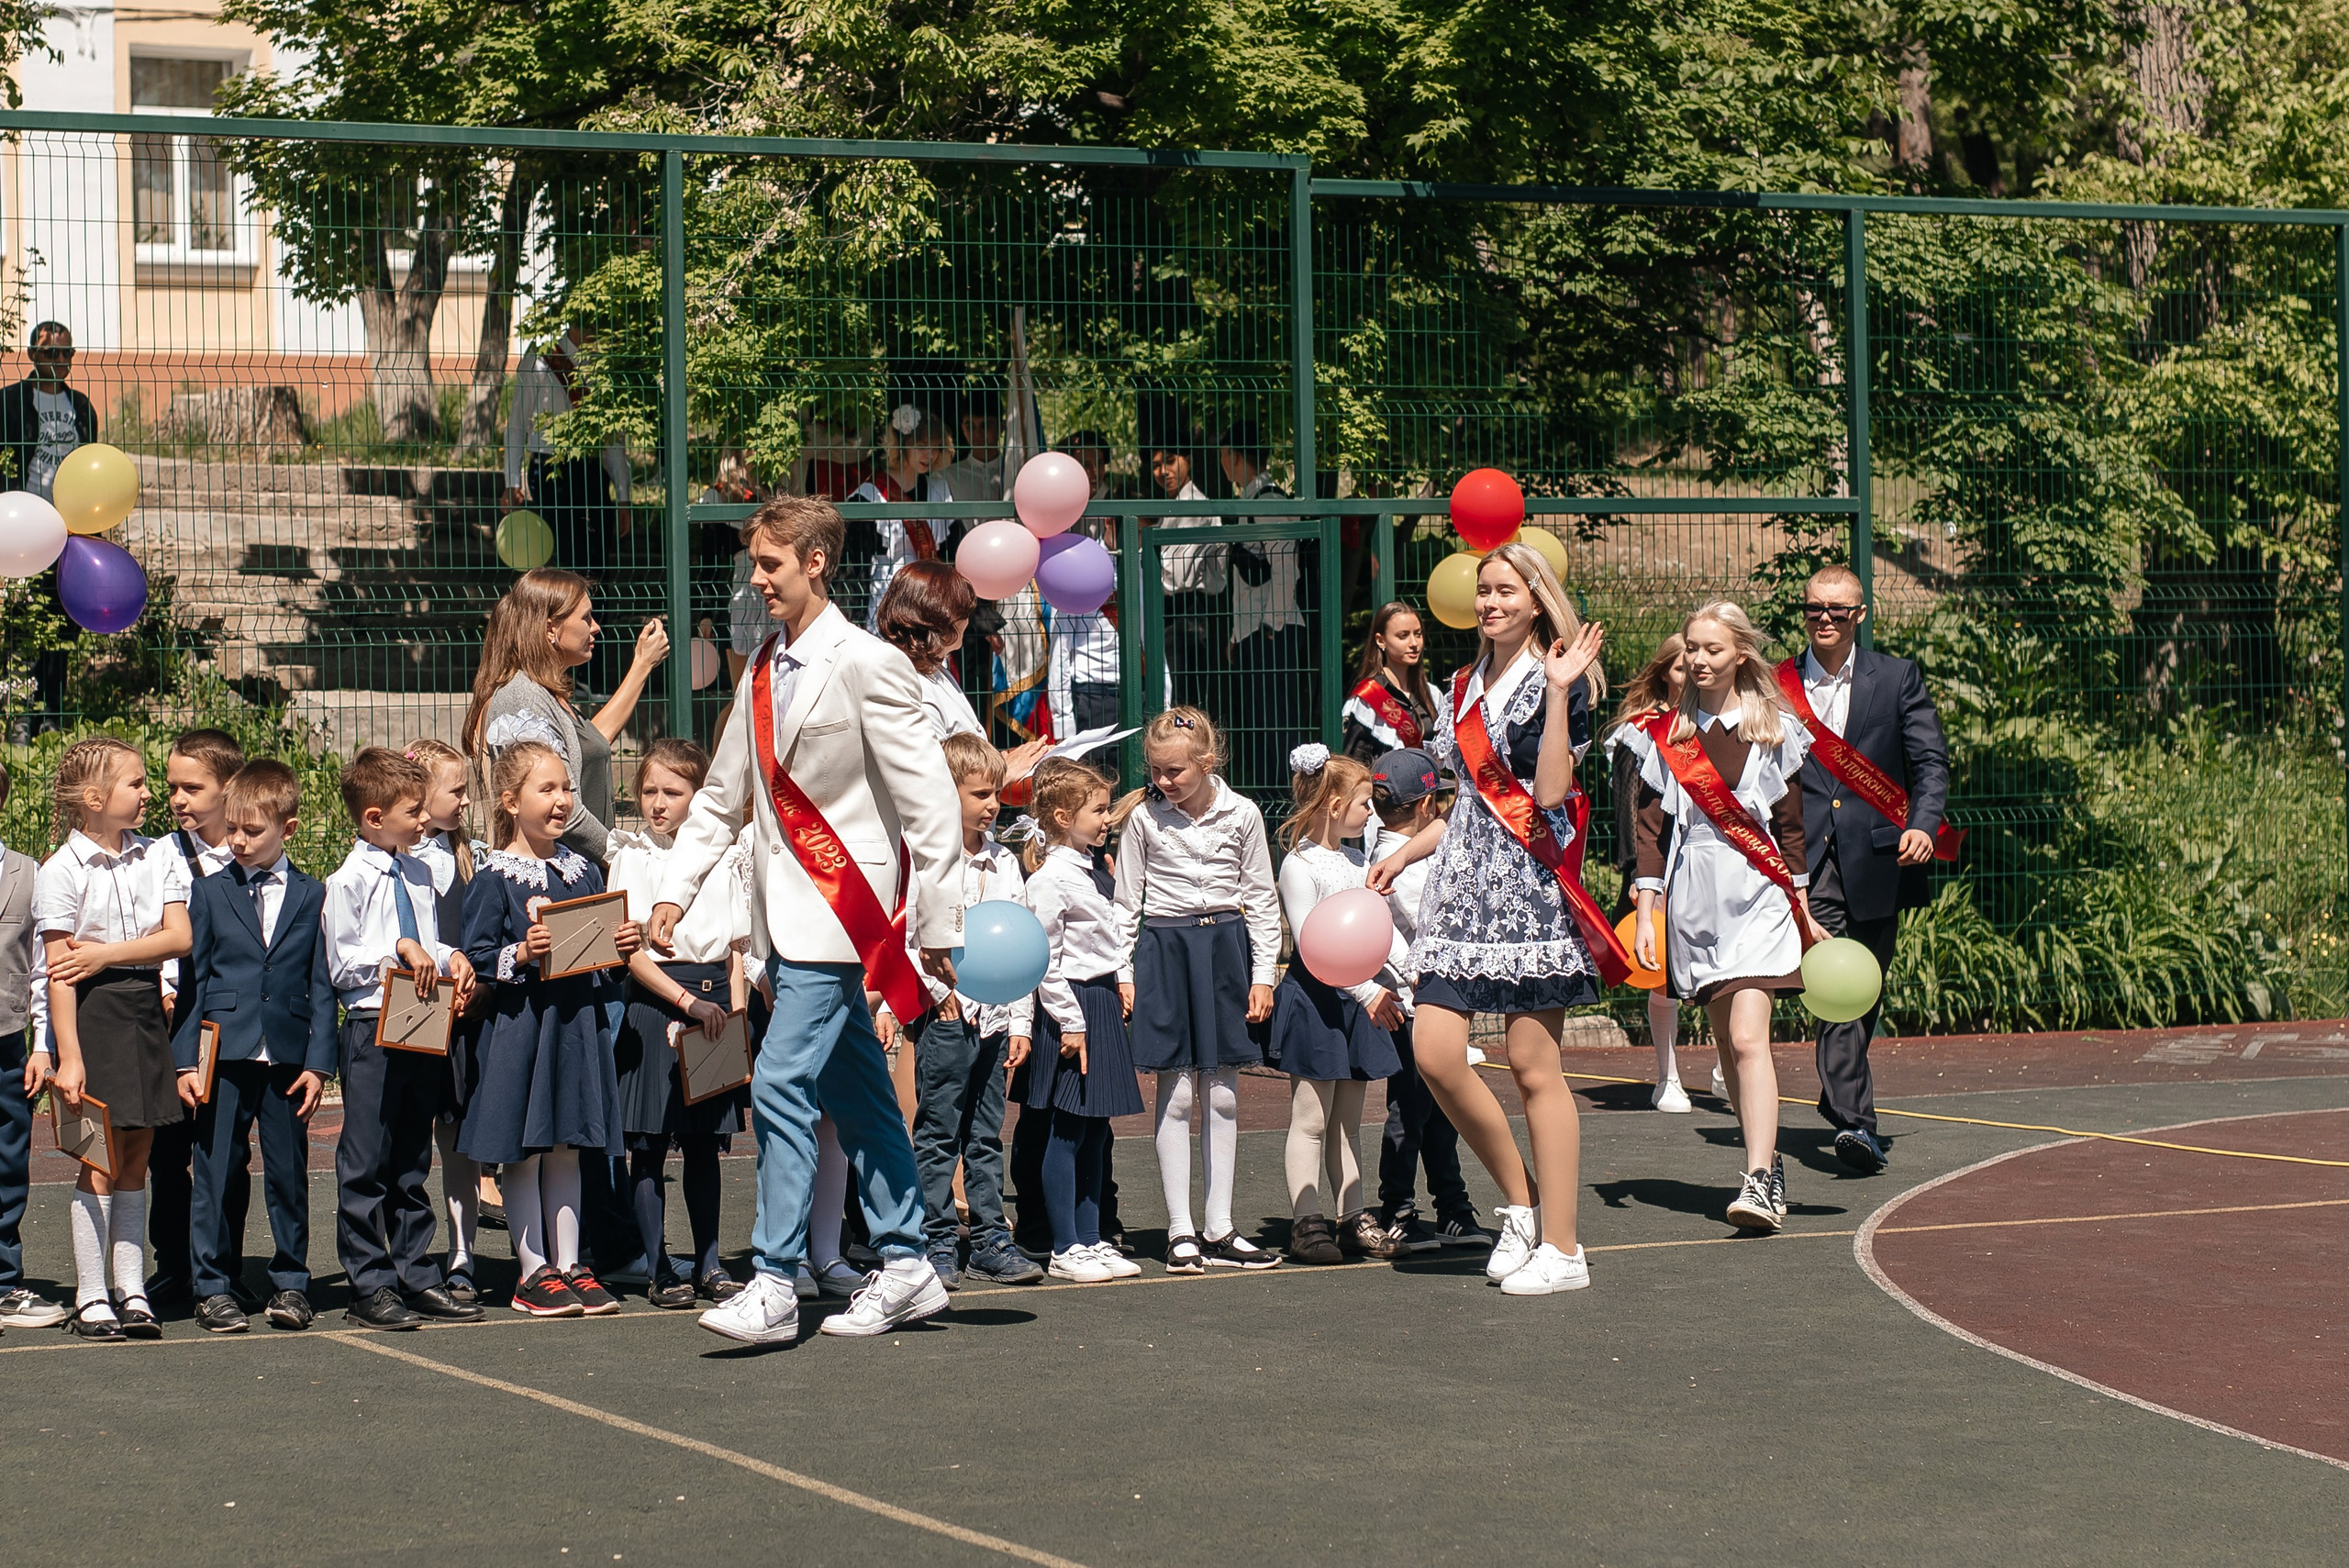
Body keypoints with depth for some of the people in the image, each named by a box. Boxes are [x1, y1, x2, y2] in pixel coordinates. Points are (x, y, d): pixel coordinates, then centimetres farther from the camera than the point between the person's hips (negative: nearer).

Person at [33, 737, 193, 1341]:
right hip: (92, 1013, -5)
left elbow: (179, 937, -3)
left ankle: (132, 1291, 12)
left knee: (136, 1160, 8)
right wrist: (68, 1056, -17)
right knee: (101, 1162, -3)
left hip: (144, 1010, 5)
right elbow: (59, 970, -12)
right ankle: (90, 1298, 4)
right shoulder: (62, 871, -8)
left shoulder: (156, 857, 6)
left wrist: (108, 954, -14)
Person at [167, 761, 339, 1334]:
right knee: (216, 1171, 1)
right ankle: (213, 1287, 9)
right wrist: (185, 1060, -2)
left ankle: (290, 1282, 17)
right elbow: (190, 979, 5)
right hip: (224, 1052, 0)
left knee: (289, 1173, 6)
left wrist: (318, 1062, -2)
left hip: (288, 1055, 1)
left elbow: (322, 986, 6)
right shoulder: (208, 891, 6)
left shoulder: (310, 896, 7)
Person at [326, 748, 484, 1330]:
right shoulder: (348, 881, -8)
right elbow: (341, 965, -10)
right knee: (366, 1164, -2)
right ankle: (370, 1288, 3)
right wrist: (398, 949, -16)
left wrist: (448, 958, 2)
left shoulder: (418, 873, 13)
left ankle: (418, 1277, 19)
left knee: (413, 1162, 13)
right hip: (372, 1028, -7)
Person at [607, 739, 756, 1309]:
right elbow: (630, 952, -5)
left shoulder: (726, 859, 8)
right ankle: (658, 1268, 3)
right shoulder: (631, 858, 2)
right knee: (649, 1144, -2)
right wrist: (686, 1000, -14)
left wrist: (735, 1010, -4)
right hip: (654, 1000, -2)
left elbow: (739, 946, 9)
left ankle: (708, 1263, 13)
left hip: (716, 994, 2)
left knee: (704, 1142, 7)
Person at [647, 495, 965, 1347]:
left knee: (781, 1083, -14)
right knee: (853, 1091, 13)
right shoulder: (763, 669, 12)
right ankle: (905, 1266, 21)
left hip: (841, 908, -8)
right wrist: (675, 892, 10)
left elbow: (931, 801, -13)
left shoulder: (866, 665, -12)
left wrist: (938, 925, -14)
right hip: (786, 914, 8)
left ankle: (773, 1285, -12)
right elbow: (722, 794, 19)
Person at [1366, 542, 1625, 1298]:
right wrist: (1404, 853, 21)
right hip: (1465, 876, 7)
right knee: (1434, 1052, -5)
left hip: (1530, 881, -7)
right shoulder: (1465, 687, 18)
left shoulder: (1556, 682, -3)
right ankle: (1522, 1203, 12)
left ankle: (1561, 1248, 2)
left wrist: (1559, 693, -17)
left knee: (1533, 1066, -5)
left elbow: (1549, 792, -15)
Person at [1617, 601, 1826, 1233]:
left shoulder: (1774, 729, 5)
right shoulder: (1664, 734, 8)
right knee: (1727, 1044, 6)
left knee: (1748, 1038, -16)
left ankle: (1758, 1183, -22)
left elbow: (1789, 824, 9)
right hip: (1693, 901, 3)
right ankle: (1767, 1163, 17)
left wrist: (1804, 915, 11)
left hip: (1757, 896, -3)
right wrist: (1646, 913, 0)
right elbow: (1651, 826, 7)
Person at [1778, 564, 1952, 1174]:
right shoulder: (1776, 686, 9)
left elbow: (1931, 762, 3)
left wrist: (1922, 825, -14)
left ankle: (1838, 1100, 30)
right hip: (1806, 861, -1)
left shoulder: (1898, 679, 8)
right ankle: (1856, 1121, -16)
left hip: (1877, 860, 1)